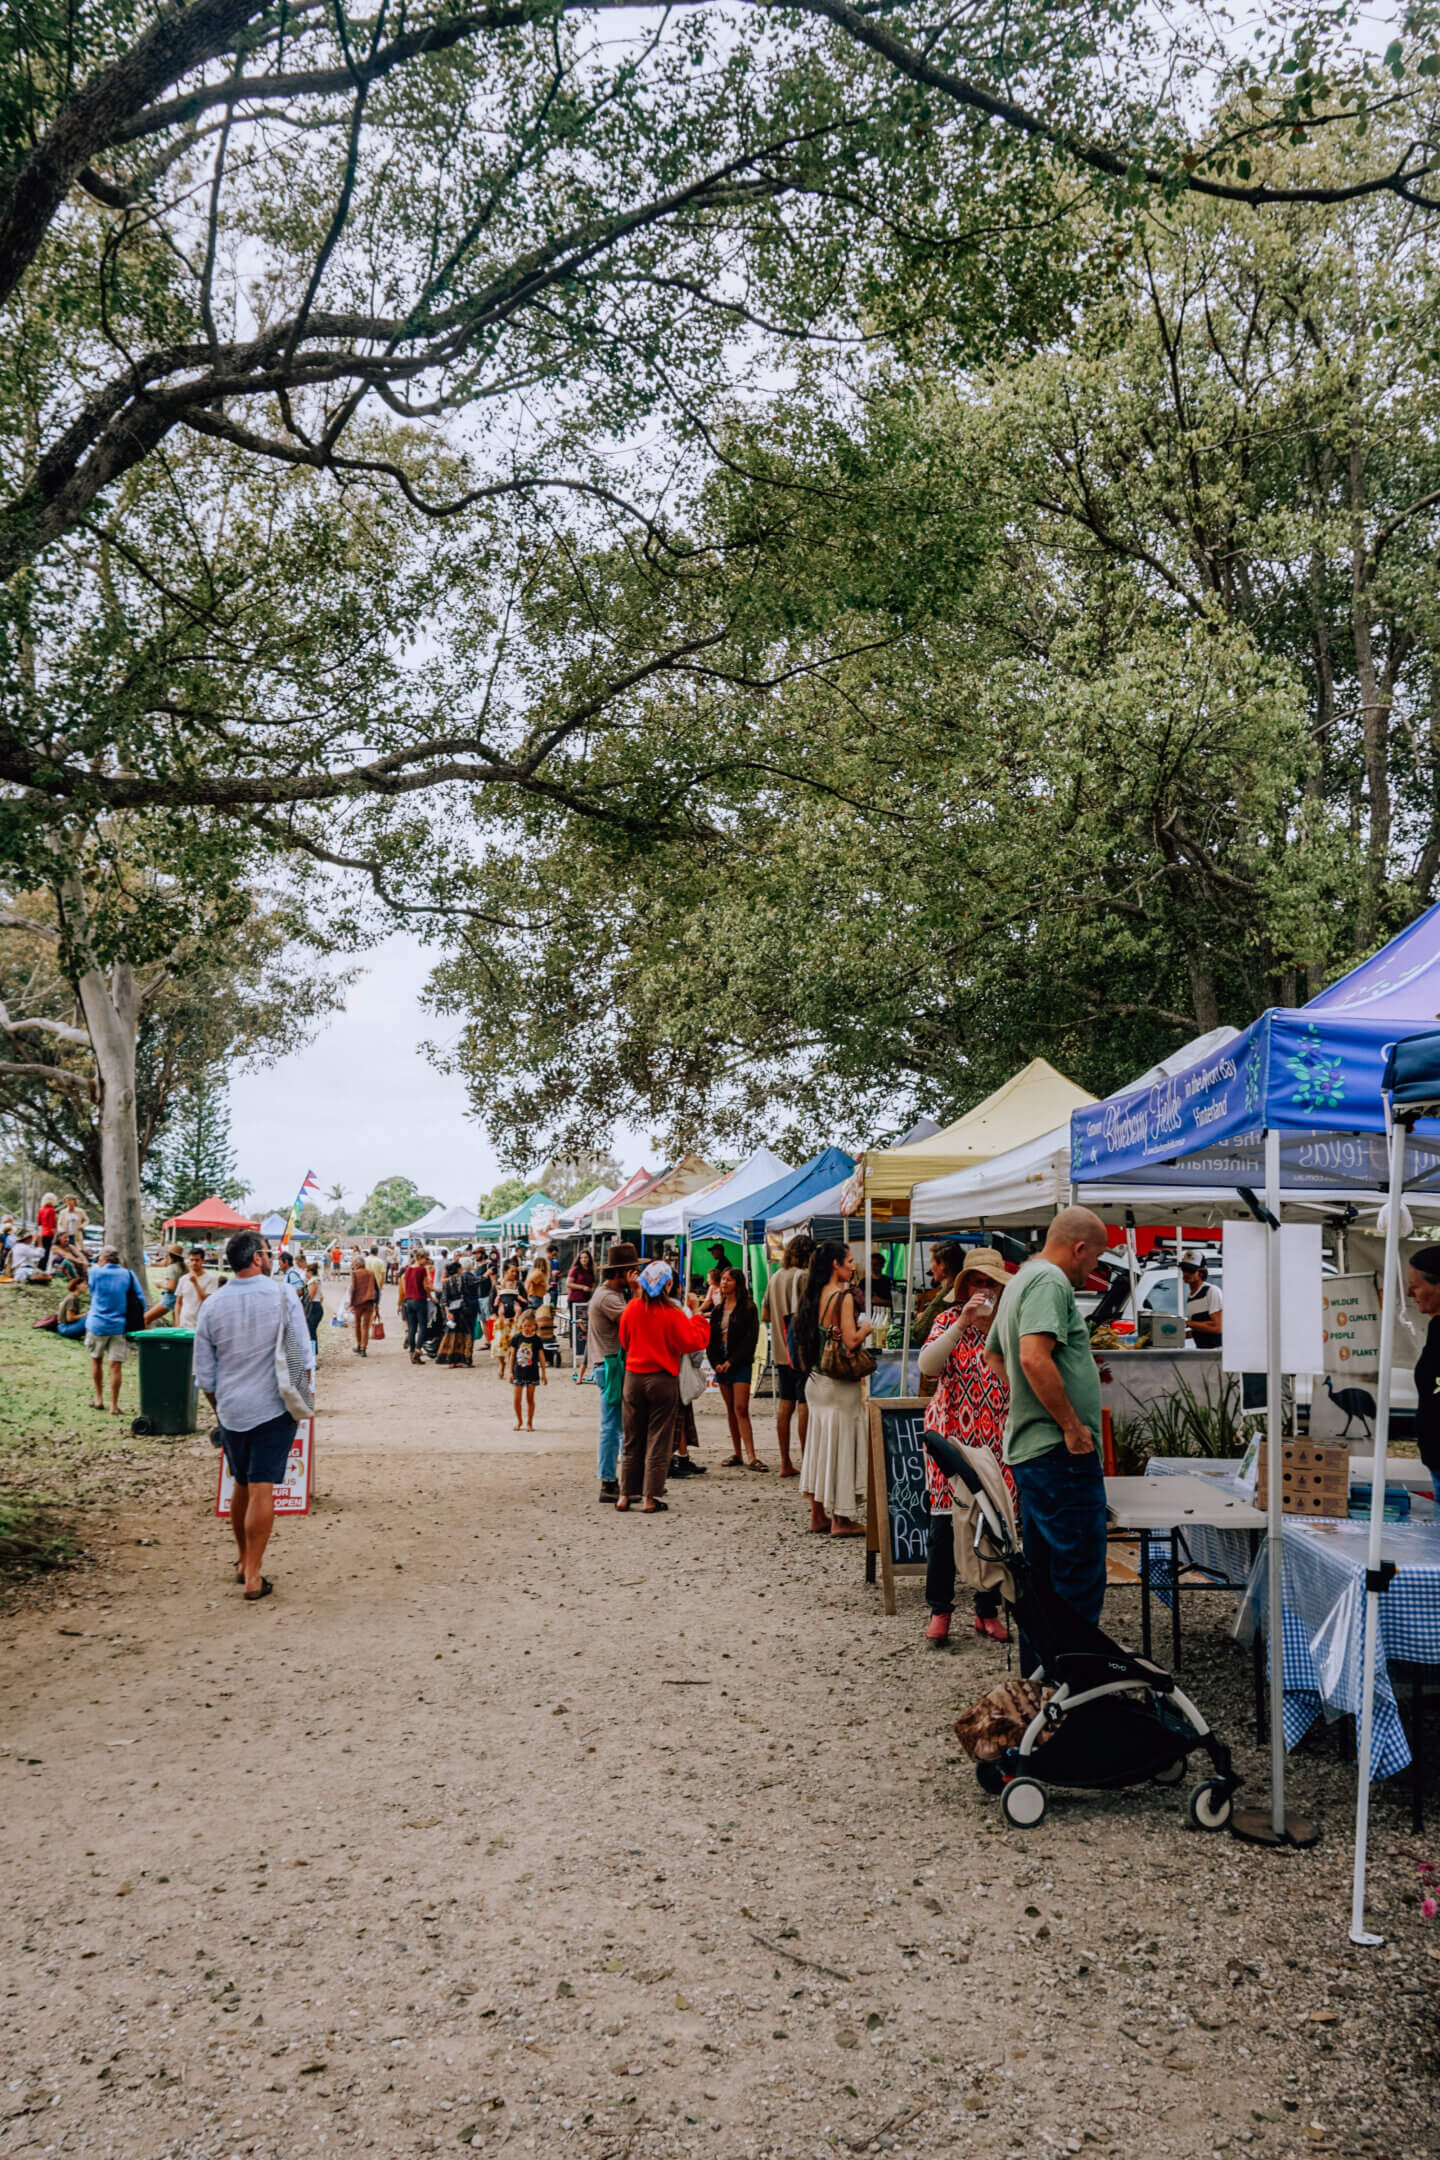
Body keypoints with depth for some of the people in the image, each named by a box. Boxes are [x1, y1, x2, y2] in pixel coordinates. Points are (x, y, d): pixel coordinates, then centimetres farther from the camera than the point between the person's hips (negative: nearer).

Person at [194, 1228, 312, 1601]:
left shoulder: (212, 1305, 1)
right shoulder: (282, 1295, -9)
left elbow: (204, 1375, 6)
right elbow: (302, 1356, -7)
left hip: (231, 1411, 4)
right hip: (273, 1409, -4)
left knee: (242, 1485, 19)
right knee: (262, 1490, -3)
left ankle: (242, 1561, 32)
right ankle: (253, 1577, -3)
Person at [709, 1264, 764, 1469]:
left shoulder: (747, 1307, -3)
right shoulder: (717, 1309, 14)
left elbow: (750, 1338, -8)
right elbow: (711, 1338, 13)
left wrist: (732, 1361, -13)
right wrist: (715, 1363, -2)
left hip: (740, 1364, -5)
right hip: (721, 1364, 5)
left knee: (741, 1408, -13)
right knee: (730, 1409, 7)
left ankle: (750, 1456, -15)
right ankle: (737, 1453, 12)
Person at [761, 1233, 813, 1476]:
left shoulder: (775, 1278, 12)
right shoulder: (802, 1276, -12)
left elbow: (765, 1316, 16)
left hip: (780, 1351, 7)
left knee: (785, 1405, 10)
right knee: (805, 1404, -2)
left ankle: (785, 1463, 14)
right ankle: (806, 1463, 0)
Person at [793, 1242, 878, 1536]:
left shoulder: (815, 1295, 7)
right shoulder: (844, 1297, -16)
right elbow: (851, 1341, -22)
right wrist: (869, 1326, -5)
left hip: (816, 1379, 8)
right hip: (839, 1383, -7)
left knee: (820, 1441, 13)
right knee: (841, 1443, 0)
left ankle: (818, 1515, 19)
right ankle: (840, 1520, 5)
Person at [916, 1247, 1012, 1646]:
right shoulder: (949, 1320, -2)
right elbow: (928, 1366, -17)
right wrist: (962, 1323, -25)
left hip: (998, 1444, 2)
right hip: (951, 1437, -2)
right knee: (945, 1523, -4)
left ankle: (987, 1610, 19)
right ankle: (939, 1610, 9)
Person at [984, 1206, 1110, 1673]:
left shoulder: (1020, 1279, 19)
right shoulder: (1050, 1280, -14)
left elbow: (994, 1357, 32)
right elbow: (1035, 1358, -27)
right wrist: (1072, 1425, -21)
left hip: (1028, 1449, 11)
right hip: (1062, 1456, -11)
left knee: (1041, 1577, 17)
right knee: (1079, 1584, -6)